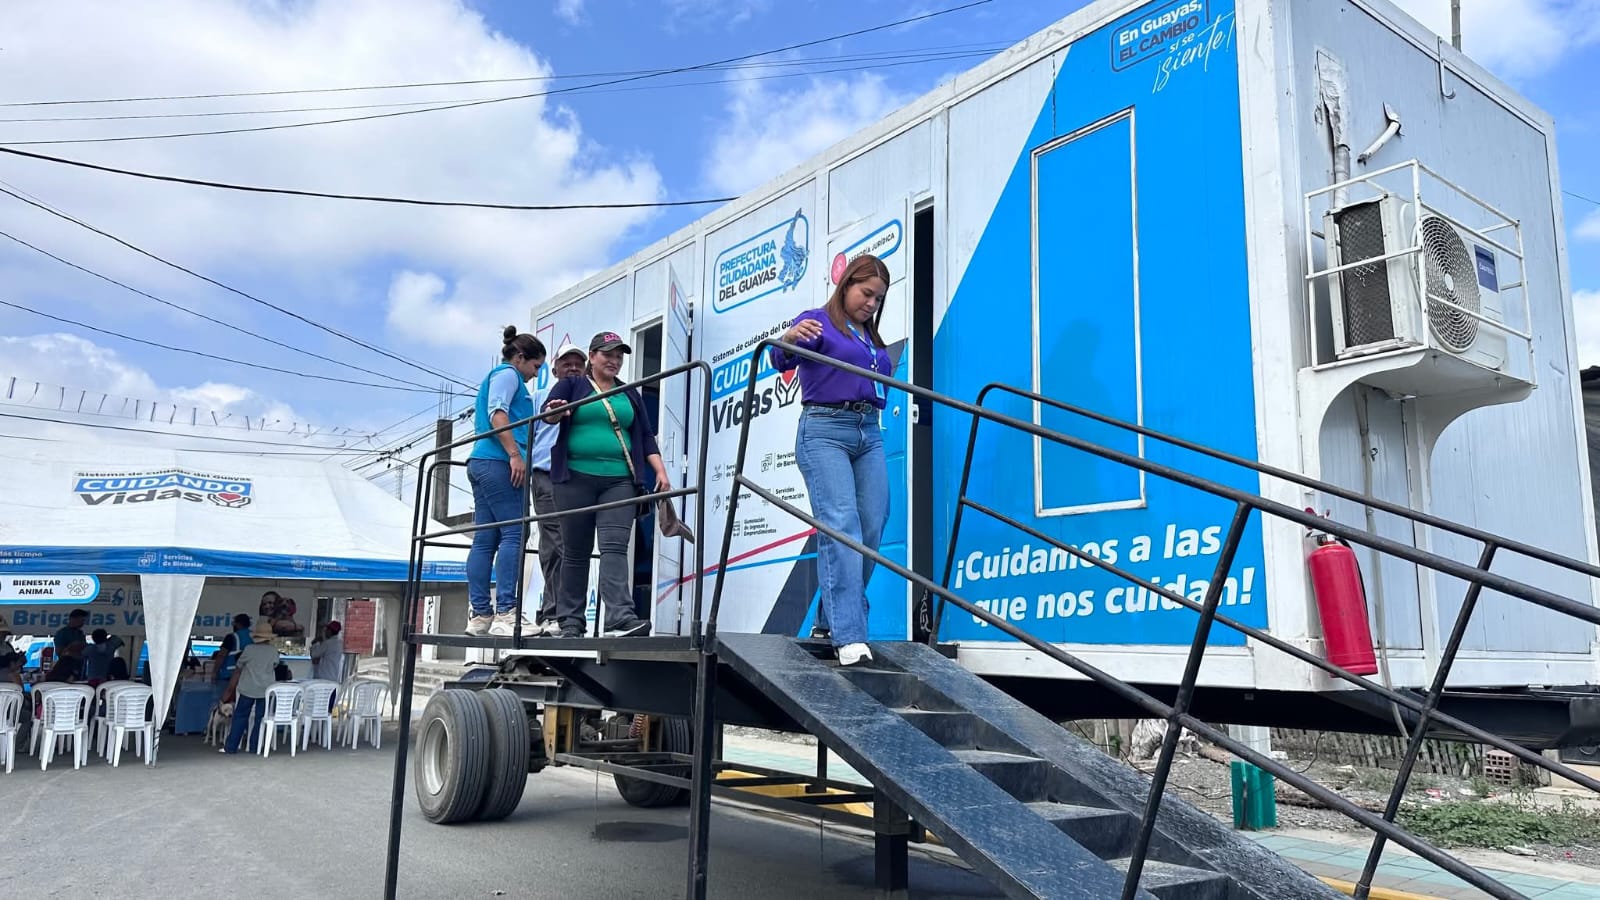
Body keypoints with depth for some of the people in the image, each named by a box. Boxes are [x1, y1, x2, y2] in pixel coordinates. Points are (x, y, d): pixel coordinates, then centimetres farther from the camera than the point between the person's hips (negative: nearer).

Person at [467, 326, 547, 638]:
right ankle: (505, 613, -21)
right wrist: (515, 454, -20)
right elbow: (497, 412, -14)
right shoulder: (507, 374, 1)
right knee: (513, 534, -14)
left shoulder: (493, 377, 30)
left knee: (484, 540, 3)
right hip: (498, 462, -10)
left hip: (481, 461, 10)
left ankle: (479, 615, 0)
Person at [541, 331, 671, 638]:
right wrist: (555, 411, -29)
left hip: (619, 481, 1)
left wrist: (660, 471, 4)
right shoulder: (571, 385, 11)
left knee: (614, 547, -14)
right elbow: (547, 412, -5)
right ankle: (571, 621, 10)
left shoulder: (630, 394, 20)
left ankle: (620, 617, -26)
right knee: (575, 552, 3)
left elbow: (645, 436, 17)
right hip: (575, 479, -1)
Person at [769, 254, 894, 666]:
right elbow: (782, 360, -18)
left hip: (869, 434, 7)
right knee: (840, 525, -18)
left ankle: (830, 621, 16)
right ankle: (849, 636, -22)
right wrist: (789, 339, -38)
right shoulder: (818, 322, 1)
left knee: (871, 529, 2)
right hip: (824, 431, -7)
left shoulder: (873, 339, 22)